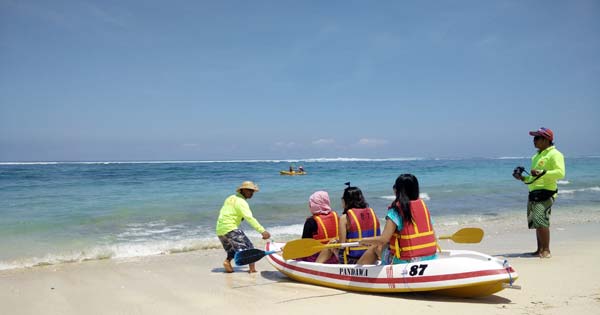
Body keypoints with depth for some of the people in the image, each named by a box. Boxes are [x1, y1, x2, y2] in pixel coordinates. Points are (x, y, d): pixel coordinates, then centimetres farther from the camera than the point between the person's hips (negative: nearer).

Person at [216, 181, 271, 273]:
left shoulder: (231, 198, 17)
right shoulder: (241, 202, -11)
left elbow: (221, 213, 21)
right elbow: (249, 218, -23)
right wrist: (262, 231, -29)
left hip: (220, 230, 9)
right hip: (230, 229, -9)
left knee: (233, 249, 24)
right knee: (248, 247, -6)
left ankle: (227, 261, 1)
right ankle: (252, 268, -18)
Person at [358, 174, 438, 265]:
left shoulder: (396, 210, -13)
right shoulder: (422, 204, 4)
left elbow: (383, 239, -16)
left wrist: (365, 241, 1)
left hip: (407, 261, -6)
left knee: (376, 247, 16)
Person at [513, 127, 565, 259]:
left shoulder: (554, 154, -4)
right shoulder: (536, 156, 24)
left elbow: (560, 173, -18)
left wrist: (542, 172, -26)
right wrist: (523, 178, 14)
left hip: (545, 193, -9)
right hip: (534, 193, 9)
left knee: (541, 220, -16)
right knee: (534, 222, 8)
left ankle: (546, 250, -10)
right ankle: (540, 249, 16)